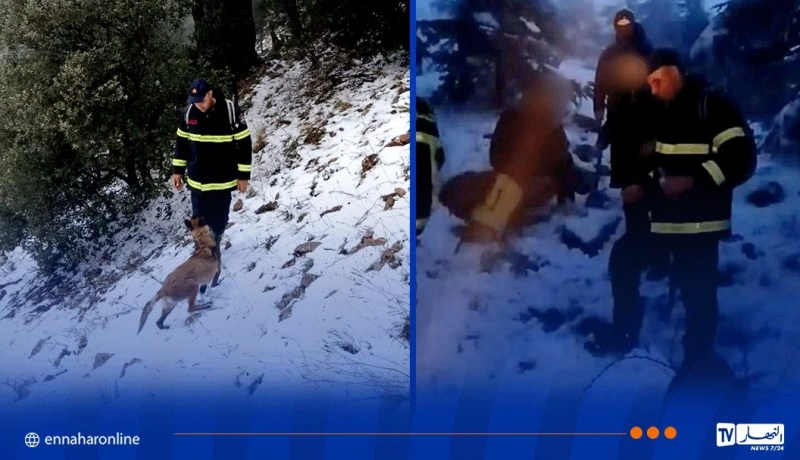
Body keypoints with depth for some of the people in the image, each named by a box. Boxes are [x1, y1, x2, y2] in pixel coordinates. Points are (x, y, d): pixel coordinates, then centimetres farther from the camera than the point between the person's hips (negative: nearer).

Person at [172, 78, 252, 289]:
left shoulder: (231, 111, -16)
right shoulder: (188, 113, -6)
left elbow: (244, 144, -9)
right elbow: (182, 142, 9)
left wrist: (243, 175, -7)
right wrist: (178, 170, 10)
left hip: (223, 181, -2)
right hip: (197, 181, 2)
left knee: (219, 221, 7)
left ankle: (212, 248, 33)